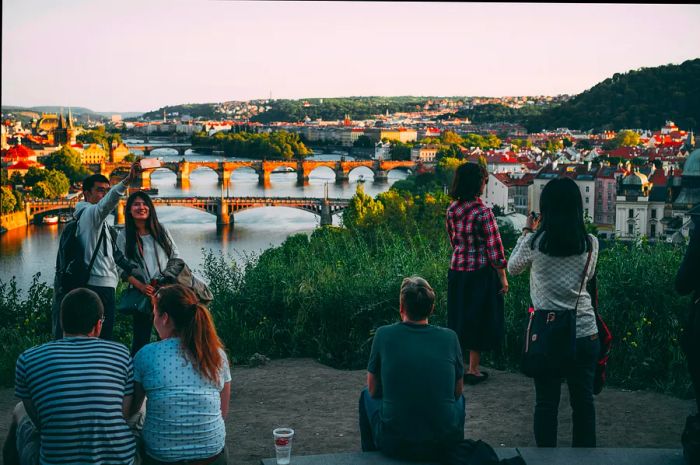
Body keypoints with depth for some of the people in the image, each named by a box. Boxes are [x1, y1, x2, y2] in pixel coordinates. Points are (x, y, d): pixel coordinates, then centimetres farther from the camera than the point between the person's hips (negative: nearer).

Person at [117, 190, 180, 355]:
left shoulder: (161, 230, 10)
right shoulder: (124, 236, 3)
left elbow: (175, 255, 12)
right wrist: (141, 286, -13)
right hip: (143, 292, -2)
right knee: (141, 337, -1)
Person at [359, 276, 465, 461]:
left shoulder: (384, 335, -4)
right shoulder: (450, 337, -1)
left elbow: (374, 390, 8)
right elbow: (457, 390, 12)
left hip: (394, 445, -1)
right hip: (445, 444, 1)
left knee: (366, 395, 29)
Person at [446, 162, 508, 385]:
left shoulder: (452, 209, 1)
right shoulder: (482, 212, -19)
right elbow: (494, 248, -16)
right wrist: (503, 278, -8)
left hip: (456, 271, 6)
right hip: (480, 273, -6)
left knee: (459, 317, 16)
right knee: (478, 319, 7)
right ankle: (473, 370, 15)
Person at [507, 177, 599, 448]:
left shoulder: (534, 242, -11)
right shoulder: (590, 243, -5)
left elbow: (512, 268, 9)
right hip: (584, 333, 2)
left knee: (546, 403, 10)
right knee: (583, 401, 13)